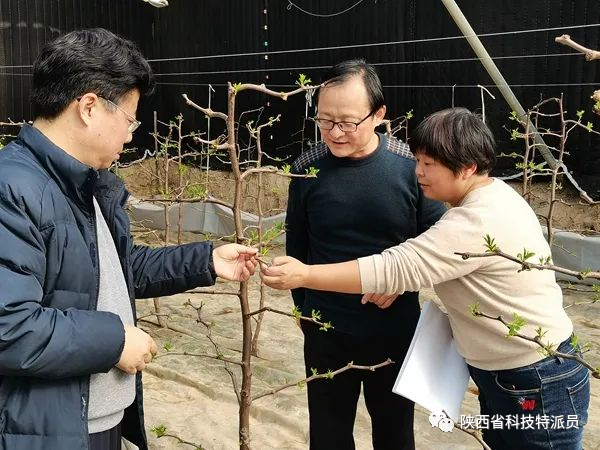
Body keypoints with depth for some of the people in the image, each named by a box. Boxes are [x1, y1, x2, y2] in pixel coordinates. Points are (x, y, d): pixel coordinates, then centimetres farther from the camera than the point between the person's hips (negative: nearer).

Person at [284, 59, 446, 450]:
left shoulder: (412, 166, -14)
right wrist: (304, 308, 10)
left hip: (396, 330, -1)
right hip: (326, 330, 1)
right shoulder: (307, 168, -10)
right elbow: (296, 246, 3)